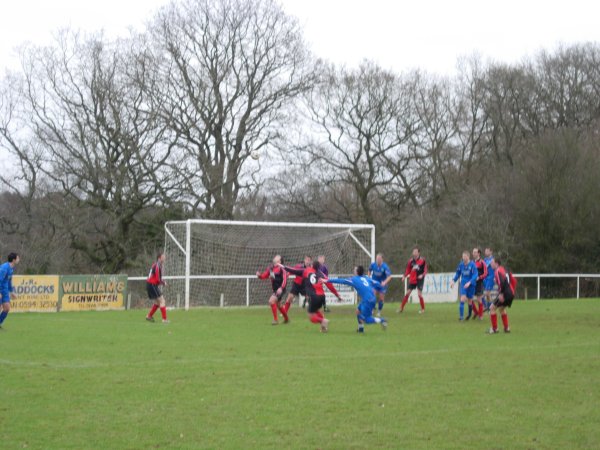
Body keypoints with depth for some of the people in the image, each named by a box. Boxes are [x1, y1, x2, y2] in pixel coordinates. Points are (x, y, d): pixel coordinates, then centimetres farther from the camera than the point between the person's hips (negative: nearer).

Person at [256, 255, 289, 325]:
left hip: (280, 289, -8)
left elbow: (285, 279, -21)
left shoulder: (281, 268, -15)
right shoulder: (271, 267, 6)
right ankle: (286, 319, 43)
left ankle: (275, 320, -12)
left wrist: (281, 288, -34)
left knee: (271, 301, -22)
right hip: (275, 289, 8)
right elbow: (264, 276, 9)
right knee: (278, 305, 21)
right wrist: (259, 275, -13)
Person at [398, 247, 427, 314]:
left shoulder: (422, 260, -8)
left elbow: (425, 270, -4)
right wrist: (404, 276, -6)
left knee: (419, 294, -9)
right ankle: (401, 308, 12)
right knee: (407, 293, 3)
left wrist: (422, 275, -22)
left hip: (419, 280, -3)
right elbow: (408, 270, 9)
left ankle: (423, 309, 7)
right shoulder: (411, 261, 2)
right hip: (412, 280, 3)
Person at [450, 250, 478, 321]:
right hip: (463, 285, 2)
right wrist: (453, 281, 0)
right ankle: (461, 316, -12)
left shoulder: (472, 264, -15)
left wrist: (469, 283, -31)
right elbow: (458, 273, 12)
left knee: (470, 301, 9)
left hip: (471, 285, -2)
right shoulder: (461, 264, -2)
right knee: (462, 299, -13)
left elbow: (475, 275, -20)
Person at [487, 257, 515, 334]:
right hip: (511, 294, 9)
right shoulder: (505, 270, 19)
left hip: (504, 294, -9)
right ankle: (506, 328, 24)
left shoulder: (498, 271, -8)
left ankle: (494, 328, 2)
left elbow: (501, 282, -24)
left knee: (492, 308, 1)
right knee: (501, 309, 27)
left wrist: (501, 293, -23)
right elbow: (514, 281, 21)